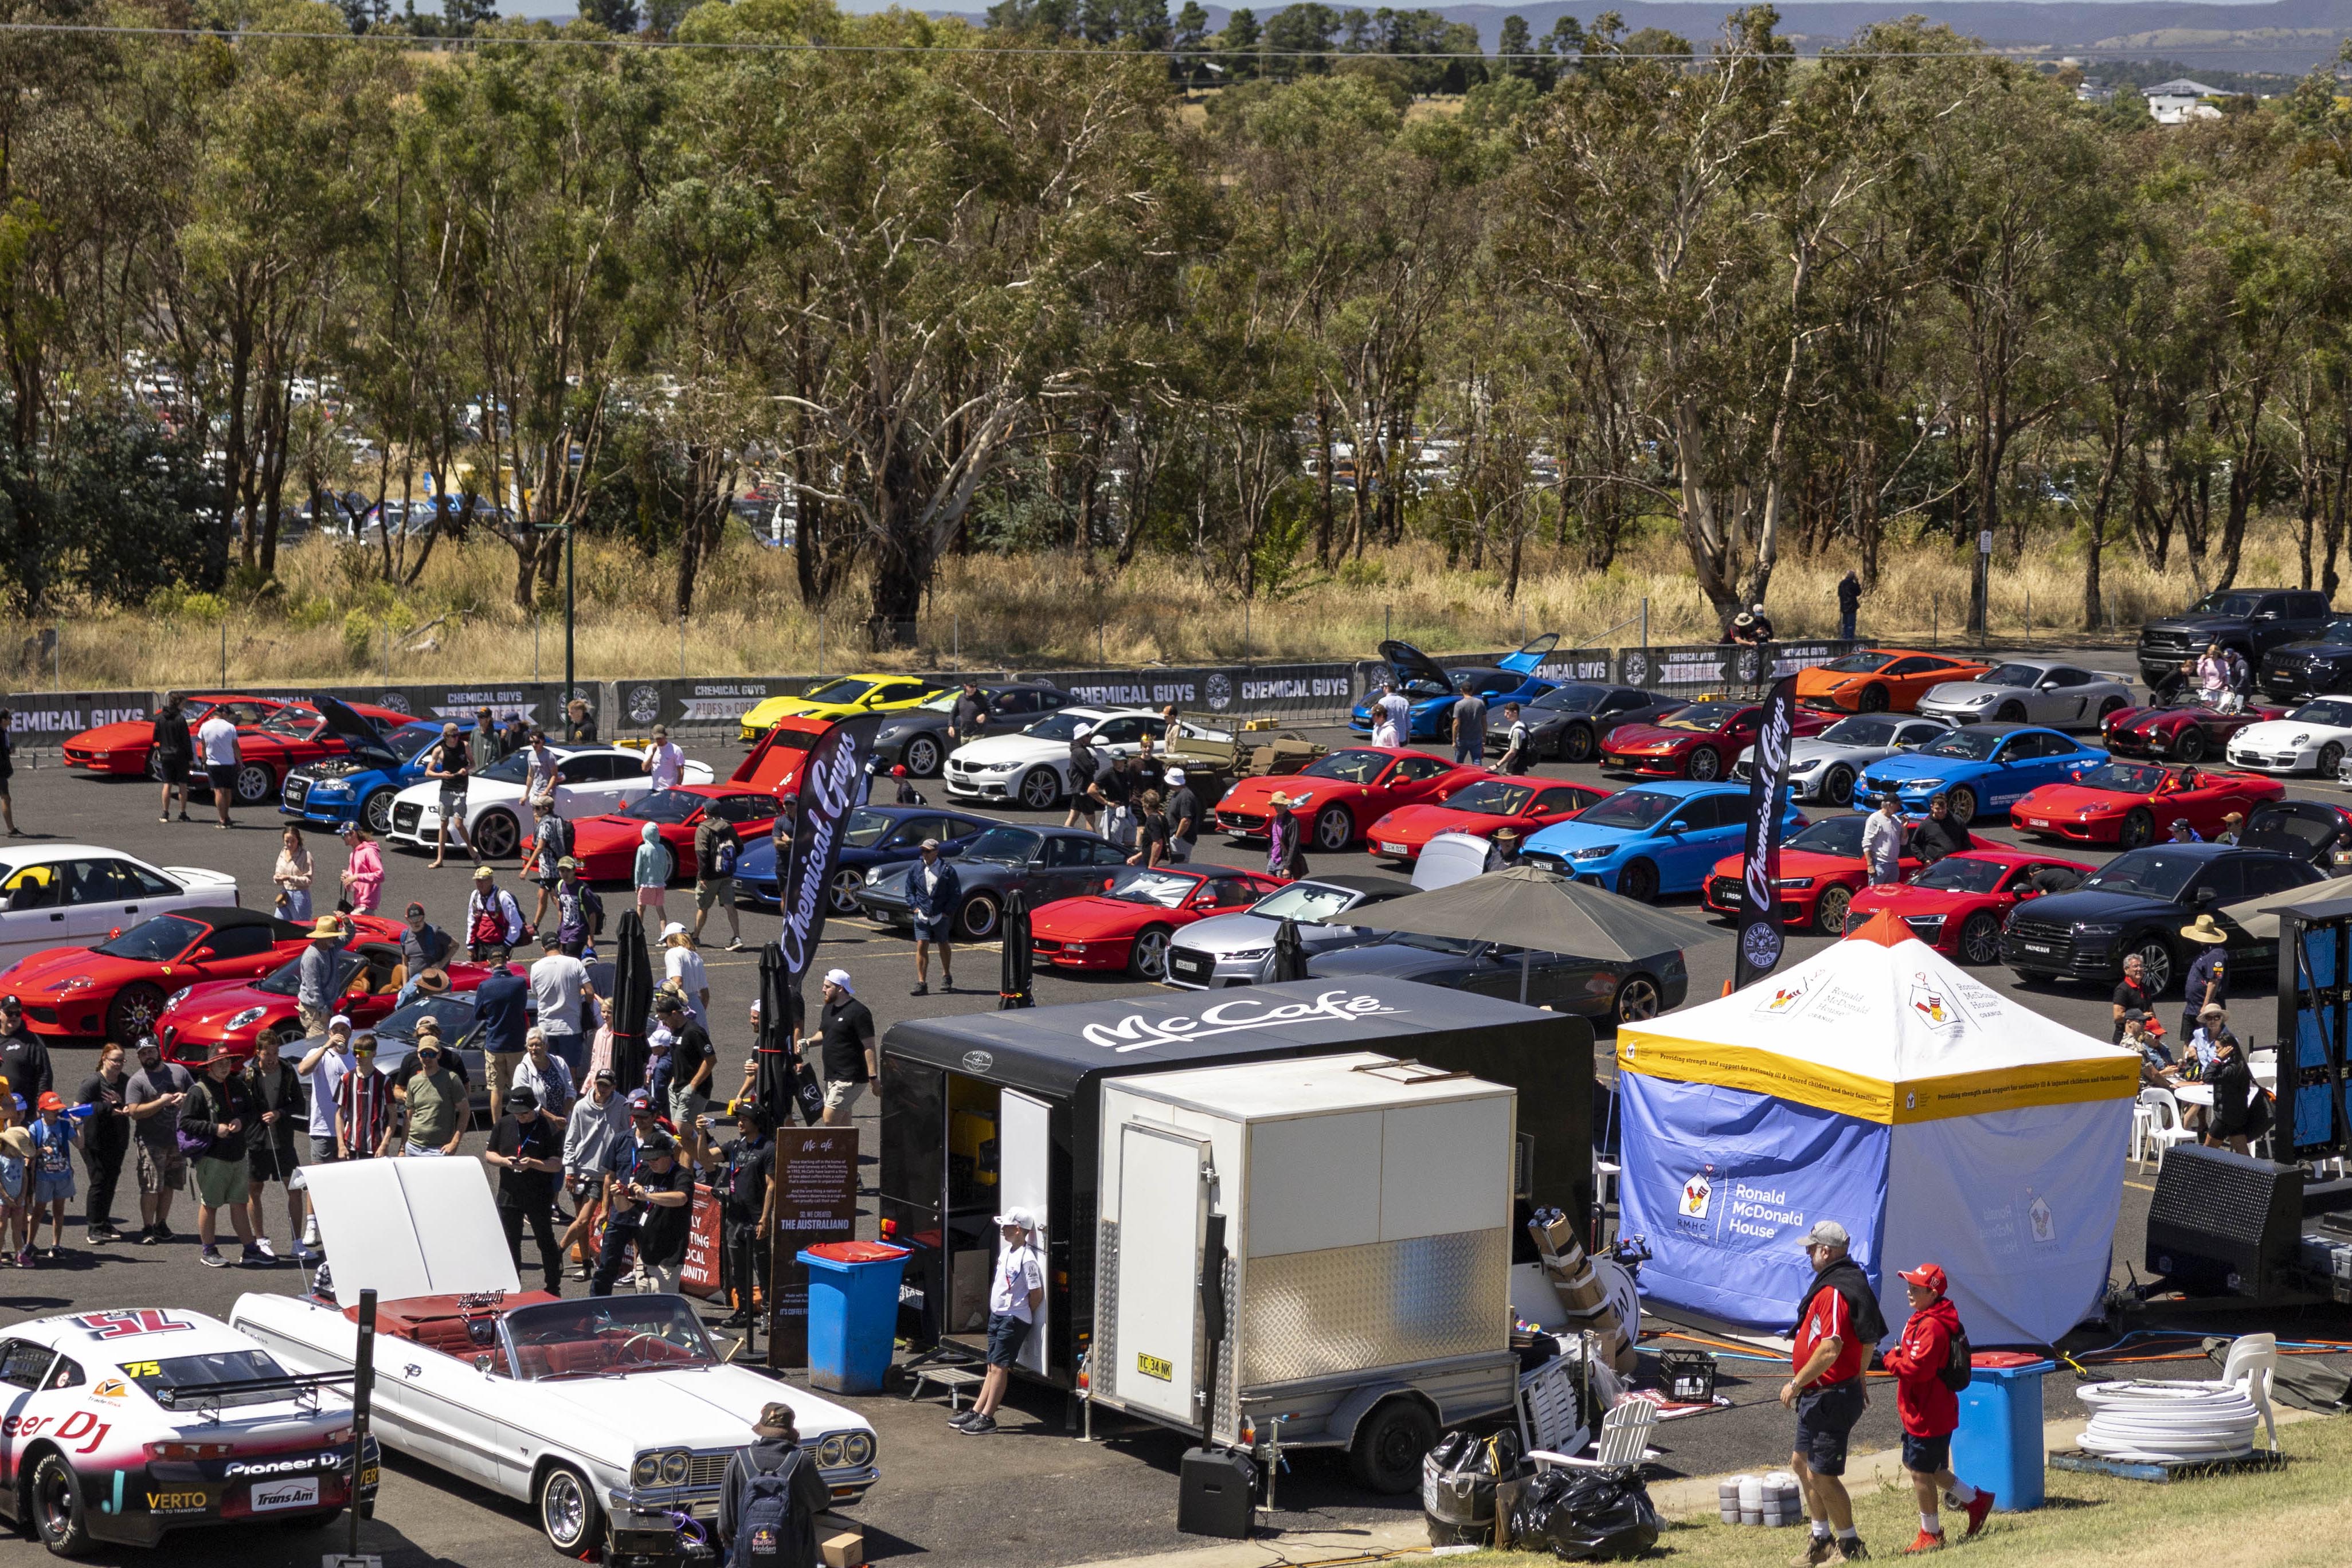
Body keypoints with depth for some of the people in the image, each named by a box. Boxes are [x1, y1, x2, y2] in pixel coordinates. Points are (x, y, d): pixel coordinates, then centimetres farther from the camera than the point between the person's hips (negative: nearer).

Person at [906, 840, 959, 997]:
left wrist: (947, 912, -9)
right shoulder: (916, 868, 3)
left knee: (944, 945, 16)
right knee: (921, 946, -9)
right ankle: (921, 983, -8)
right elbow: (910, 890, 14)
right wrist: (915, 906, 1)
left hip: (941, 915, -1)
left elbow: (956, 894, -3)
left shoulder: (947, 869, -7)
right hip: (922, 915, 1)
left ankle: (946, 976, 36)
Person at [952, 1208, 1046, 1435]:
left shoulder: (1027, 1259, -18)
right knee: (993, 1366, 12)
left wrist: (1022, 1314, -3)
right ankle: (976, 1412, 15)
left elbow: (1037, 1294, -16)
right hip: (997, 1315, 9)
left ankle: (987, 1417, -7)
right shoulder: (1006, 1252, 9)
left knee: (999, 1366, -8)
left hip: (1014, 1319, -9)